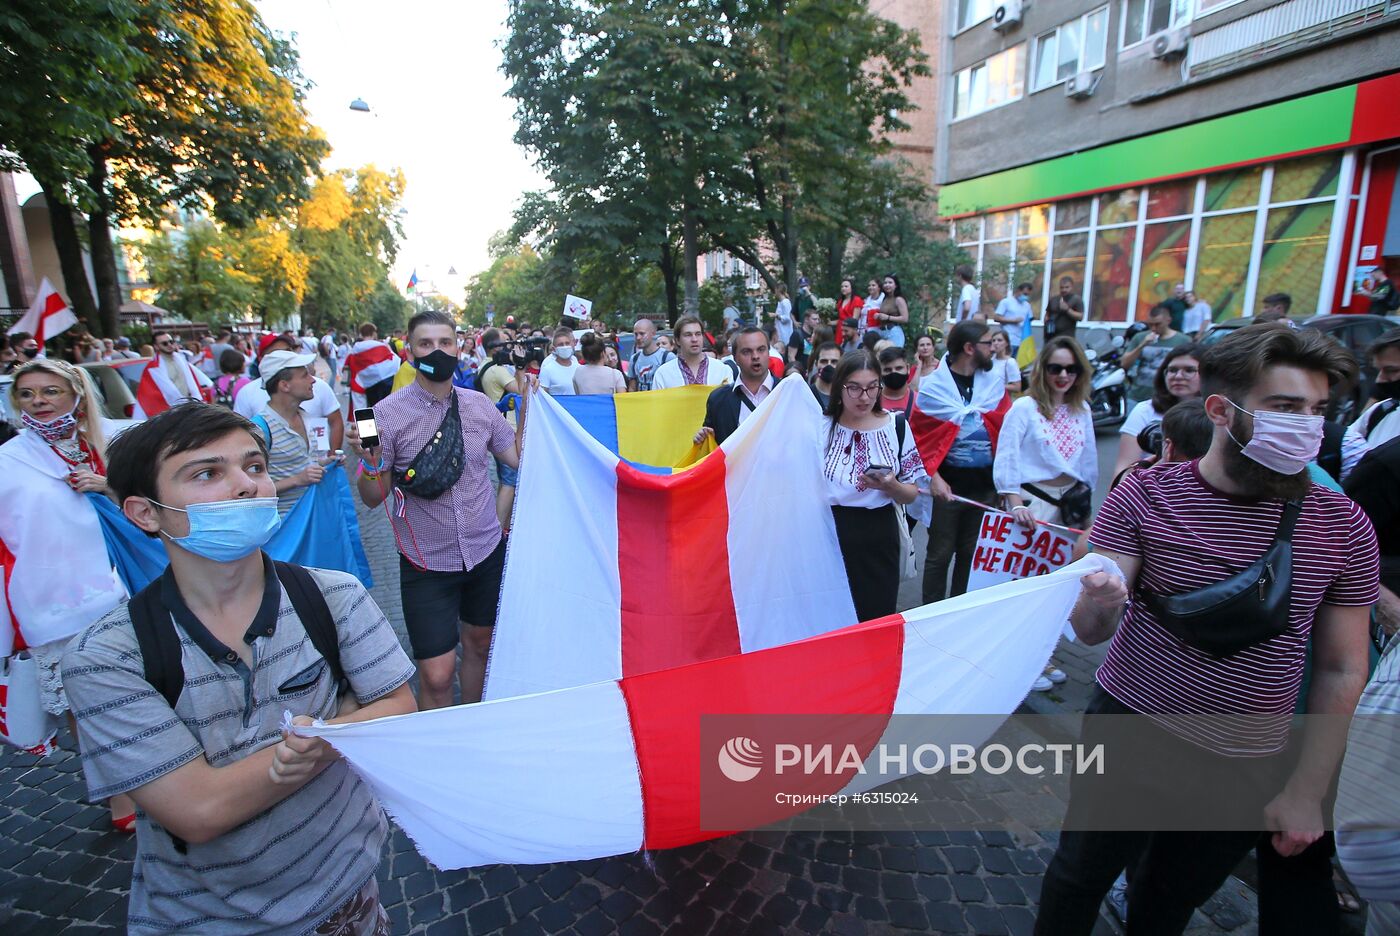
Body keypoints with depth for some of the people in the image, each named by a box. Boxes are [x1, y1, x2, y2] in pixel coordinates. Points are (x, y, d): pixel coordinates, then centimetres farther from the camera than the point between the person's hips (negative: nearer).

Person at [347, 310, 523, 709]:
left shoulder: (479, 404, 0)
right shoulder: (387, 413, -10)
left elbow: (518, 457, 6)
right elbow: (373, 498, -7)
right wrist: (370, 461, -27)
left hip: (487, 551, 4)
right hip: (428, 562, -4)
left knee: (479, 643, 20)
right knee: (437, 674, -4)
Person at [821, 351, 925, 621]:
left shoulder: (897, 426, -1)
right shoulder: (821, 426, -3)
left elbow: (911, 494, 4)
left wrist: (890, 486, -16)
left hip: (879, 540, 1)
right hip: (829, 536, 0)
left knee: (877, 619, 7)